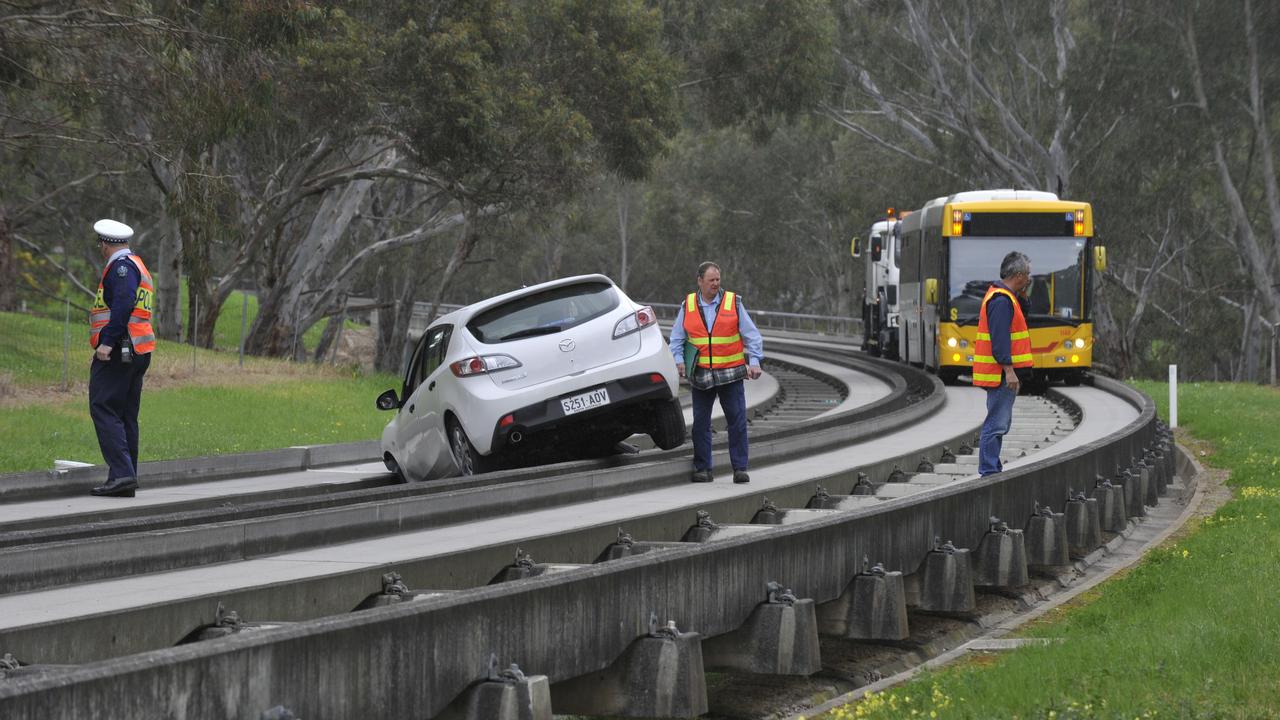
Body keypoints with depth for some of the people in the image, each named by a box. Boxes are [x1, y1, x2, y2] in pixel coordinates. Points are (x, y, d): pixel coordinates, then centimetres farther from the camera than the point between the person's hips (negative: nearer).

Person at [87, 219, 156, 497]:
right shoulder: (138, 267, 23)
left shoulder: (122, 266, -9)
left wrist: (107, 342, -26)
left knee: (103, 409, -13)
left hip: (118, 351, -10)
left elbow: (123, 305, -23)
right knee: (126, 416, 10)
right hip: (138, 353, 10)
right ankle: (125, 480, 10)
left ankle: (122, 472, -22)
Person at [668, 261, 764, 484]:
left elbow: (751, 335, 3)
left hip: (730, 374, -1)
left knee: (737, 421, -5)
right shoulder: (688, 306, 6)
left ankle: (740, 468, -1)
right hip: (701, 376, 1)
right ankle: (703, 468, 9)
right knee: (700, 423, 3)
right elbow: (677, 338, 12)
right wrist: (678, 360, -4)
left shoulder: (733, 303, 2)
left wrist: (754, 361, -7)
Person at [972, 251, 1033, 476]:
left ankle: (993, 470, 21)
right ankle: (989, 472, -10)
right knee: (996, 423, -10)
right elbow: (1000, 338, -23)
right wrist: (1009, 370, -24)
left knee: (999, 423, 16)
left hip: (999, 374, 11)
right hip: (1000, 373, -11)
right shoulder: (1002, 300, -17)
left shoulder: (1001, 296, 17)